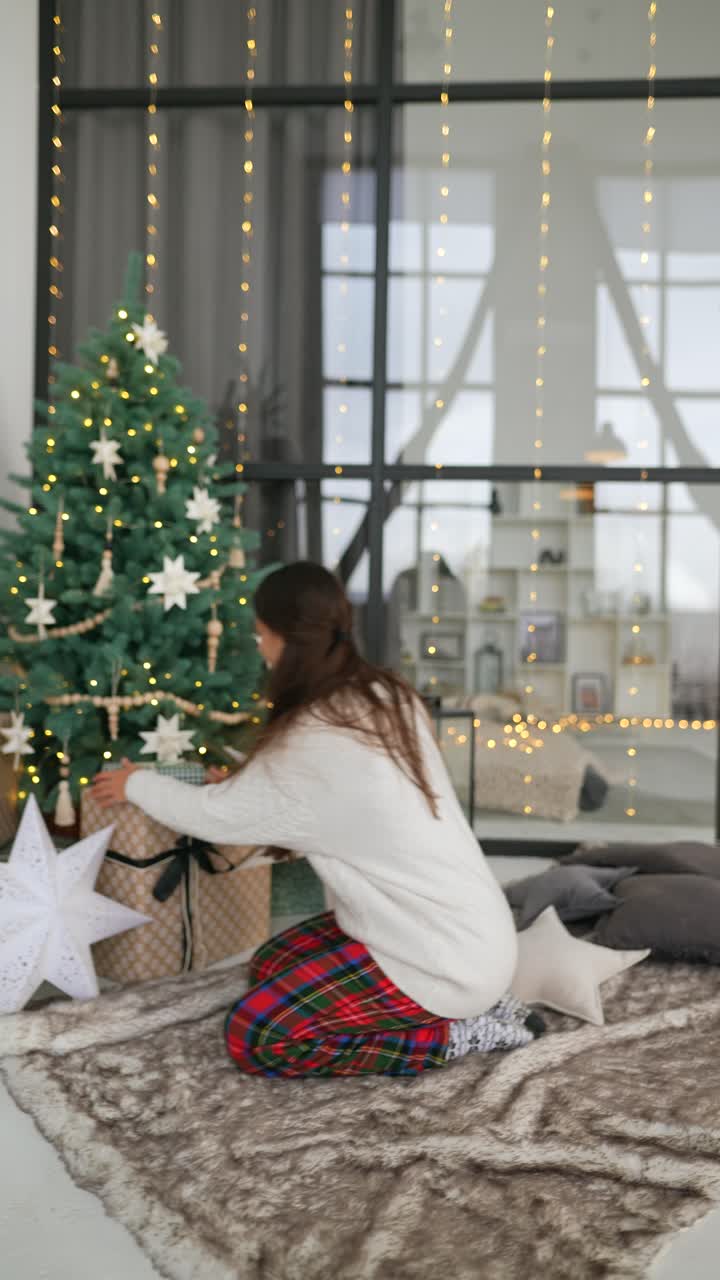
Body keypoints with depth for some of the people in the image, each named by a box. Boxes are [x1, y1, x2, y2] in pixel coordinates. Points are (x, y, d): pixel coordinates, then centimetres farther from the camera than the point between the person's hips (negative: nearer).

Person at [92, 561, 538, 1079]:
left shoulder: (314, 742, -23)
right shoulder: (390, 697, 2)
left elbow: (217, 816, -5)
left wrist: (137, 784, 12)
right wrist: (242, 777, 25)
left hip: (446, 958, -9)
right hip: (472, 928, 9)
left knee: (253, 1036, -5)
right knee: (272, 963, 18)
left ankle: (454, 1033, -2)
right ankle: (465, 1006, 13)